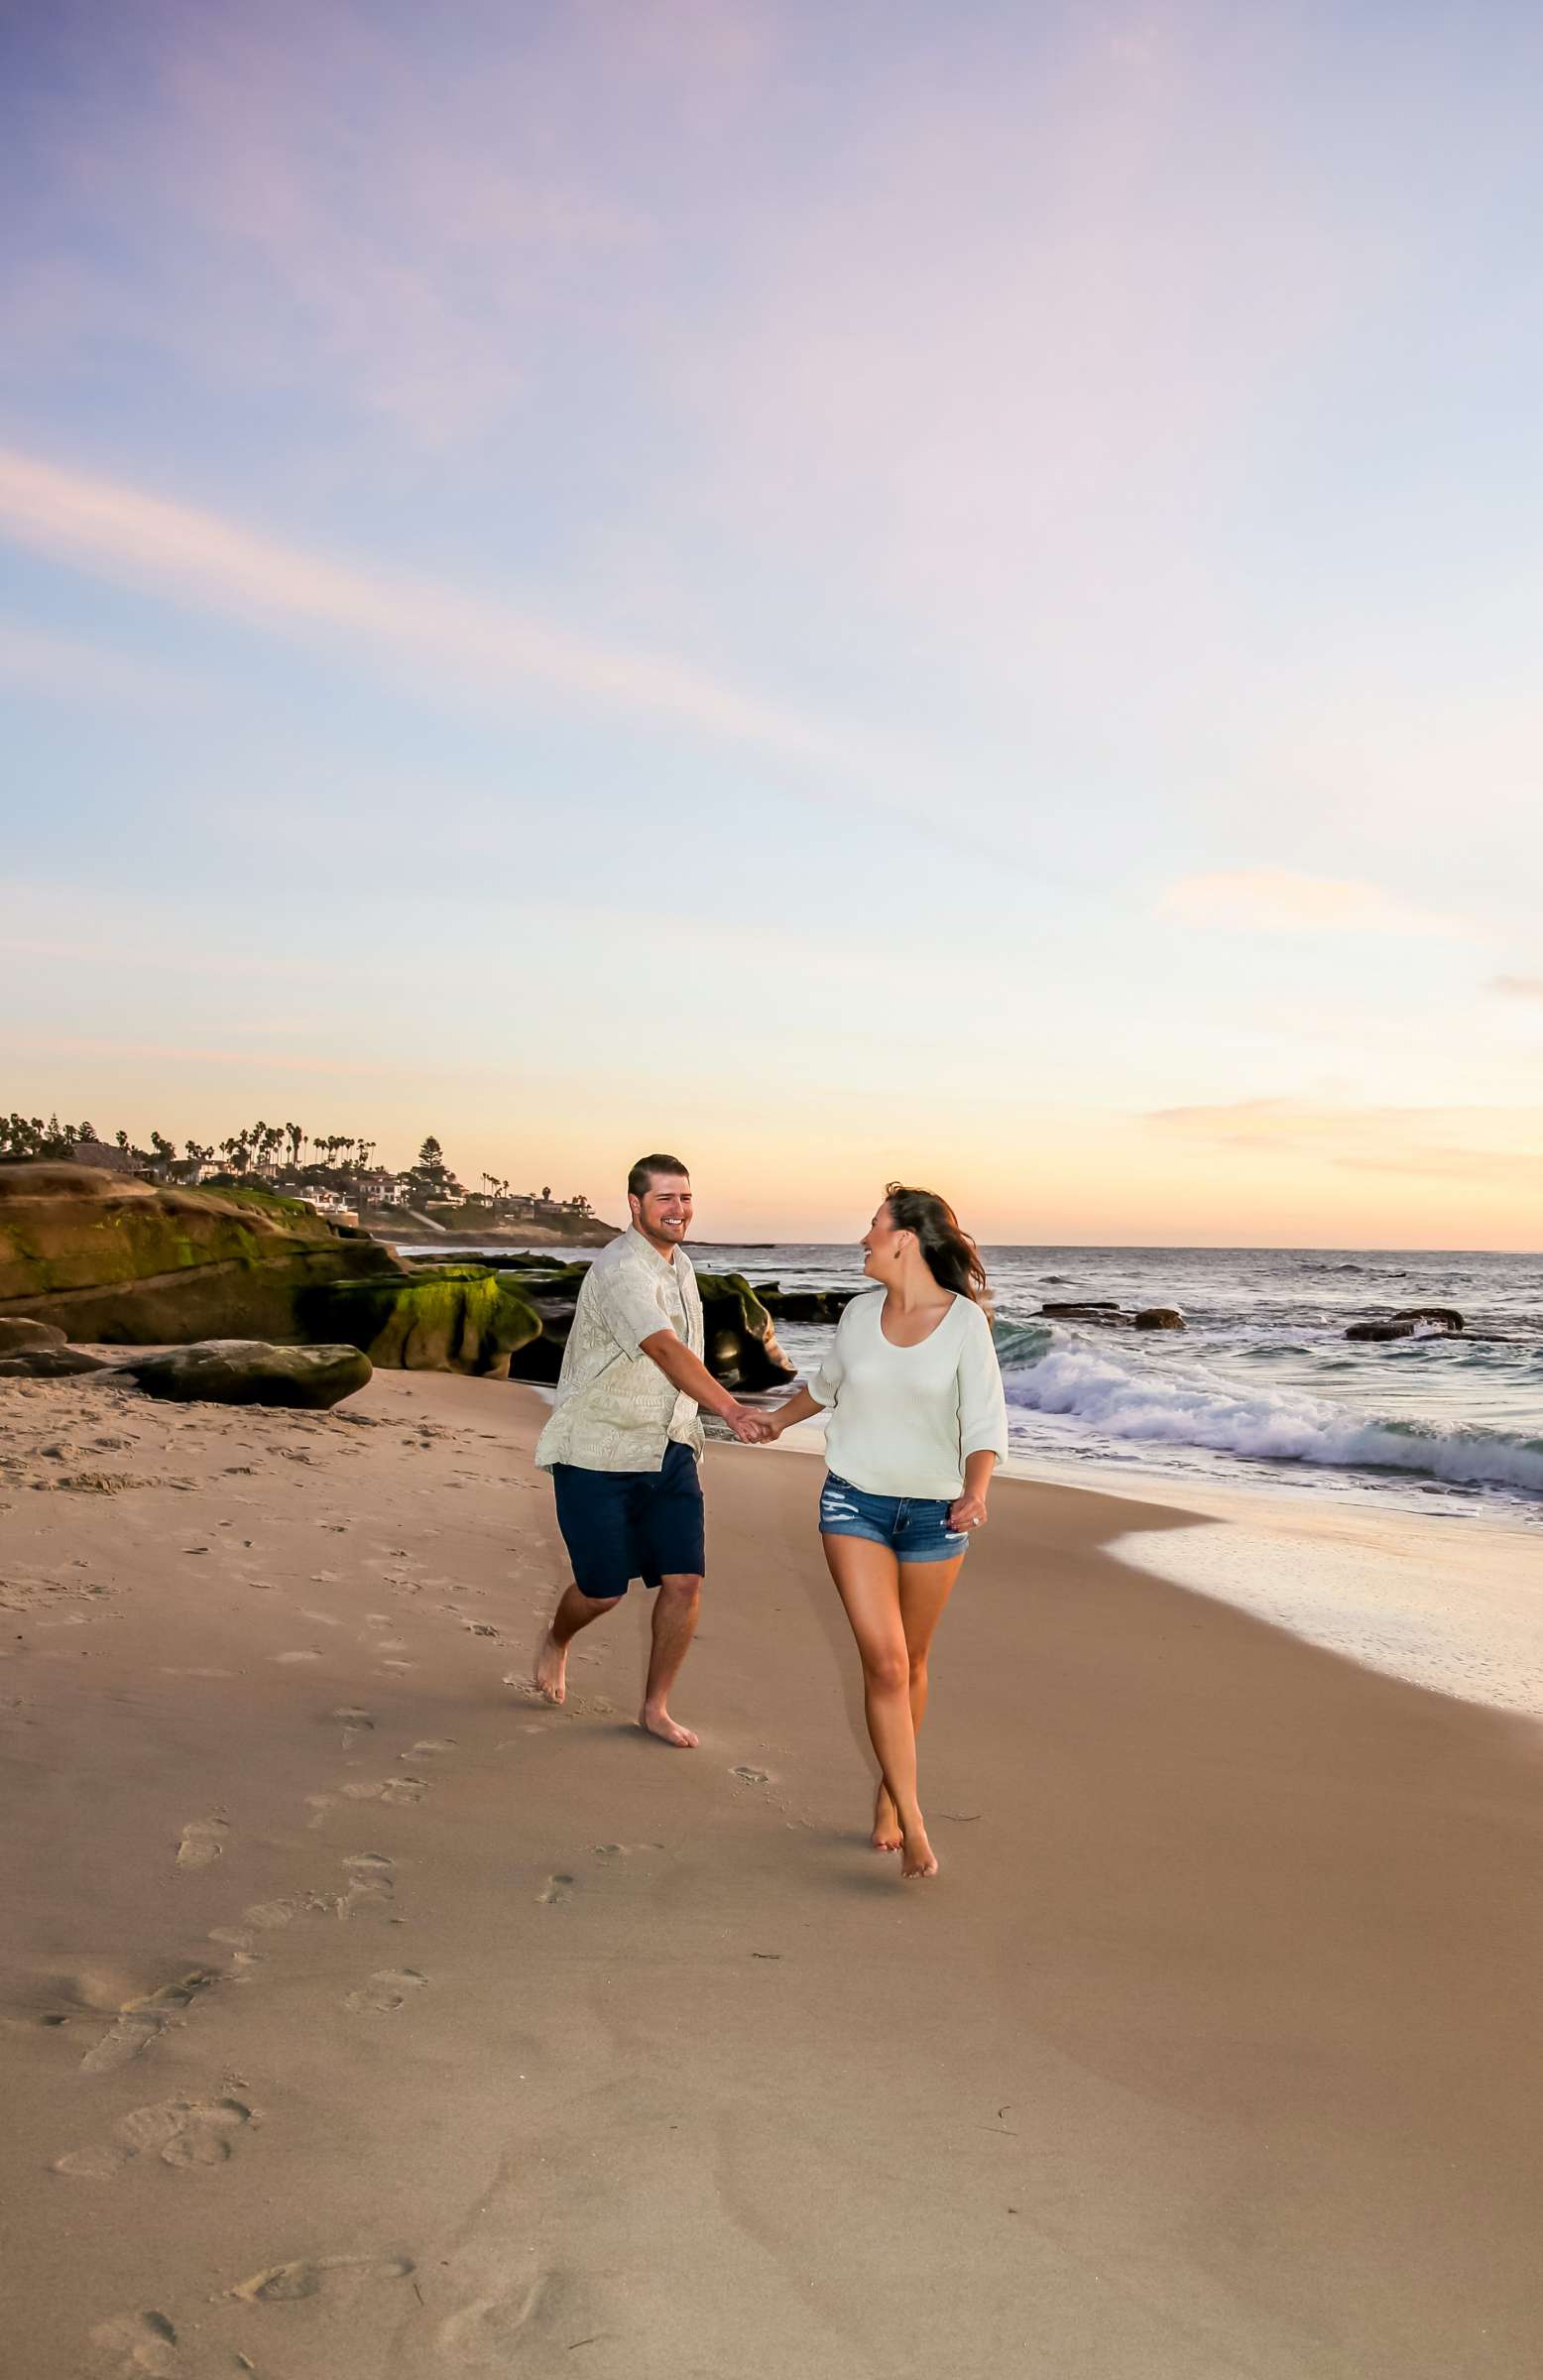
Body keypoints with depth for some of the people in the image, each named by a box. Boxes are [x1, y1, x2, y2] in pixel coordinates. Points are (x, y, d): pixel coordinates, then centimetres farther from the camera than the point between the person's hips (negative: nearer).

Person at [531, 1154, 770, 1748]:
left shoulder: (679, 1265, 10)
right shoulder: (620, 1269, -20)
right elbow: (664, 1349, -36)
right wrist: (730, 1409, -49)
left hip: (667, 1450, 7)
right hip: (596, 1454, -7)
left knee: (684, 1580, -3)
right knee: (604, 1590, 3)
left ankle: (655, 1708, 14)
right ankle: (556, 1643, 38)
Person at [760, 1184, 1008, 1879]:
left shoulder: (965, 1321, -9)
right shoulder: (861, 1313, 2)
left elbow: (984, 1421, -12)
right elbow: (826, 1384, 22)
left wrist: (976, 1490, -31)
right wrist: (775, 1420, 37)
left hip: (934, 1511, -1)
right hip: (854, 1502, 2)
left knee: (910, 1664, 11)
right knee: (883, 1661, -10)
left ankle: (888, 1795, 33)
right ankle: (913, 1825, -6)